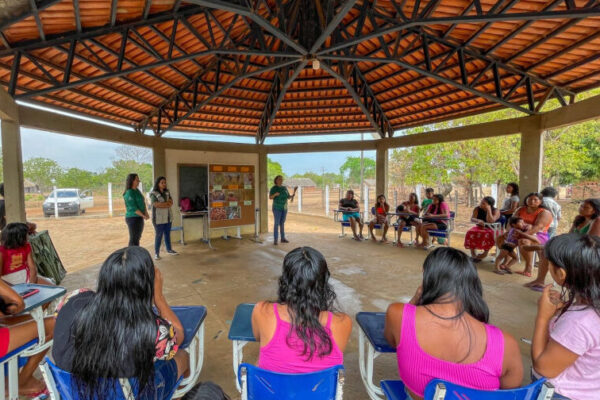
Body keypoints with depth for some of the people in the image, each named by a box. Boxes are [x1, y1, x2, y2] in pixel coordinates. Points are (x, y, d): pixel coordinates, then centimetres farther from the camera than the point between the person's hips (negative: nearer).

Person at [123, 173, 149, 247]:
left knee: (137, 238, 15)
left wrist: (146, 213, 0)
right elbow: (133, 208, -20)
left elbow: (143, 203, 13)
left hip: (139, 218, 9)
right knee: (133, 239, -3)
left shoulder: (137, 191, 11)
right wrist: (143, 216, -17)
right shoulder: (129, 193, -16)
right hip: (133, 218, -9)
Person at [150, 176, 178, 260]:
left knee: (167, 234, 14)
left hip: (168, 217, 6)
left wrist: (162, 204, -14)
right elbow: (156, 204, -18)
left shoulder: (167, 192, 12)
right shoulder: (153, 193, -6)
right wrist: (167, 203, -8)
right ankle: (156, 253, 7)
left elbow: (171, 203, 3)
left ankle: (169, 249, 27)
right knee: (159, 235, -2)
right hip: (159, 218, -6)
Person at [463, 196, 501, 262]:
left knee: (488, 235, -37)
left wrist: (488, 210, -26)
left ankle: (485, 253, -13)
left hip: (492, 228, -3)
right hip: (479, 227, 3)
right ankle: (473, 254, -20)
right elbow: (472, 219, -12)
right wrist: (478, 221, -35)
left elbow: (491, 221, -27)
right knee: (470, 233, -28)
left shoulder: (496, 211, -12)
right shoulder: (477, 209, -2)